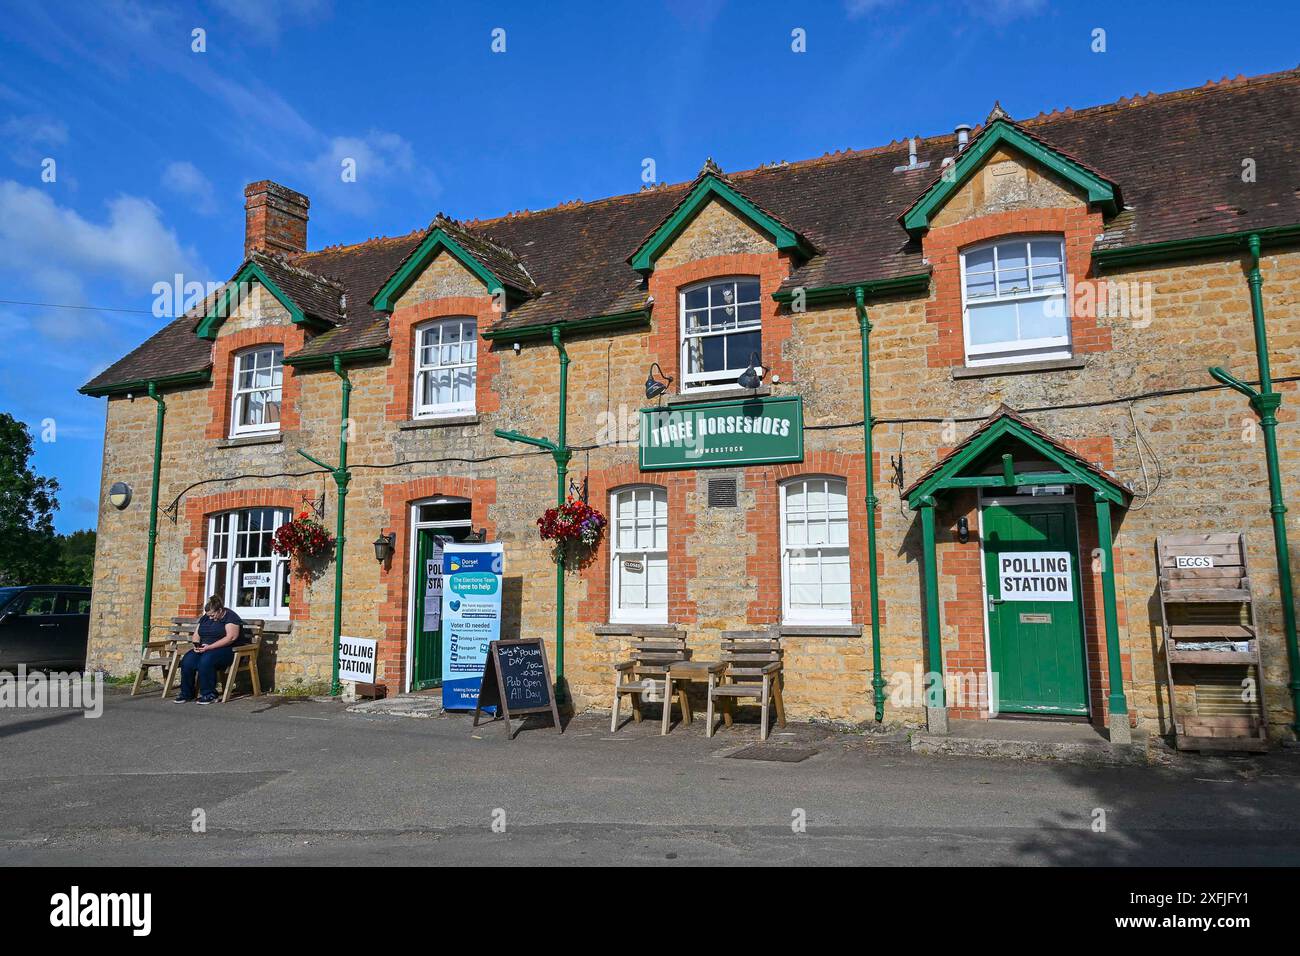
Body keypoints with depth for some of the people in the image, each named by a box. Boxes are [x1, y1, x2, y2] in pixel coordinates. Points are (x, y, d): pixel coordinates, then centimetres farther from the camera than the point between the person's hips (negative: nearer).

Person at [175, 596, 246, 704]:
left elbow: (231, 637, -20)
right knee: (187, 660, -22)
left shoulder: (230, 617, -7)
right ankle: (186, 693, -9)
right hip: (204, 649, 7)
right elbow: (196, 634, 18)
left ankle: (209, 694, -24)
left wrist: (210, 647, -25)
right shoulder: (205, 618, 17)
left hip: (226, 649, -7)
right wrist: (197, 645, -6)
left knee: (205, 660, -35)